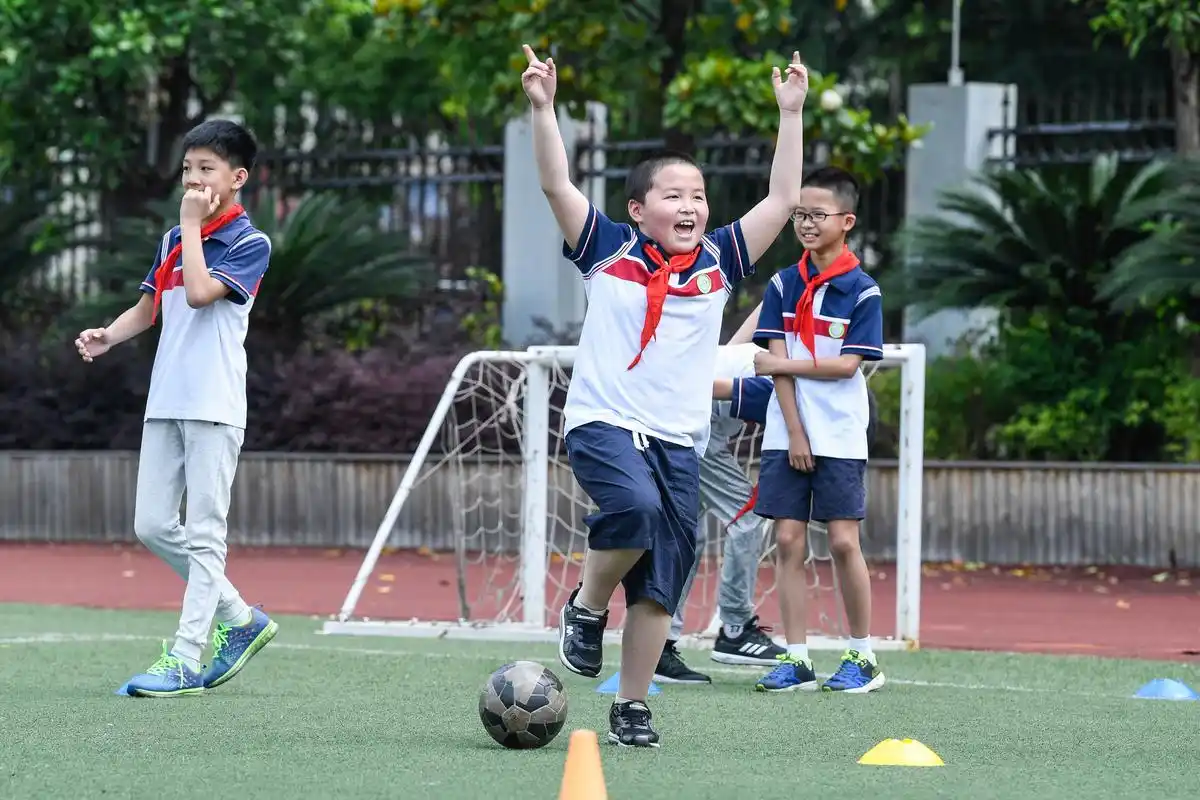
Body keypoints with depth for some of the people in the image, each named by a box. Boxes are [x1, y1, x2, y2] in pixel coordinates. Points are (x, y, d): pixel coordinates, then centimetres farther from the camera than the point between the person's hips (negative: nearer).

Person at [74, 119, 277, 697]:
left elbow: (200, 291, -19)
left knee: (203, 534, -6)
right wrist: (107, 336, 4)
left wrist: (193, 224, -11)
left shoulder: (250, 243, -5)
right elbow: (148, 308, 23)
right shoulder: (174, 239, 17)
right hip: (165, 403, 7)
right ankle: (241, 621, 20)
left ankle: (184, 660, -7)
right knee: (153, 527, 5)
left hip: (215, 407, -7)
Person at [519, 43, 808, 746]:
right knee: (636, 507, -32)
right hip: (603, 423, -3)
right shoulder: (609, 251, 4)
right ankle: (586, 608, -6)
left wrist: (791, 113, 4)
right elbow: (557, 185, -4)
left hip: (680, 440, 4)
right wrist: (543, 108, -13)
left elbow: (782, 200, 8)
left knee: (662, 578, 1)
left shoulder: (719, 262, 10)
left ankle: (633, 708, 11)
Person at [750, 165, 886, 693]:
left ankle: (862, 656, 6)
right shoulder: (782, 285, 6)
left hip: (840, 437, -3)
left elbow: (847, 365, -11)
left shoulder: (861, 291, -4)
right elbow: (777, 361, 0)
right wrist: (795, 433, -7)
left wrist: (785, 365, -9)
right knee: (788, 541, -1)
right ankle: (796, 660, 3)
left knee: (843, 542, -5)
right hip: (787, 432, 3)